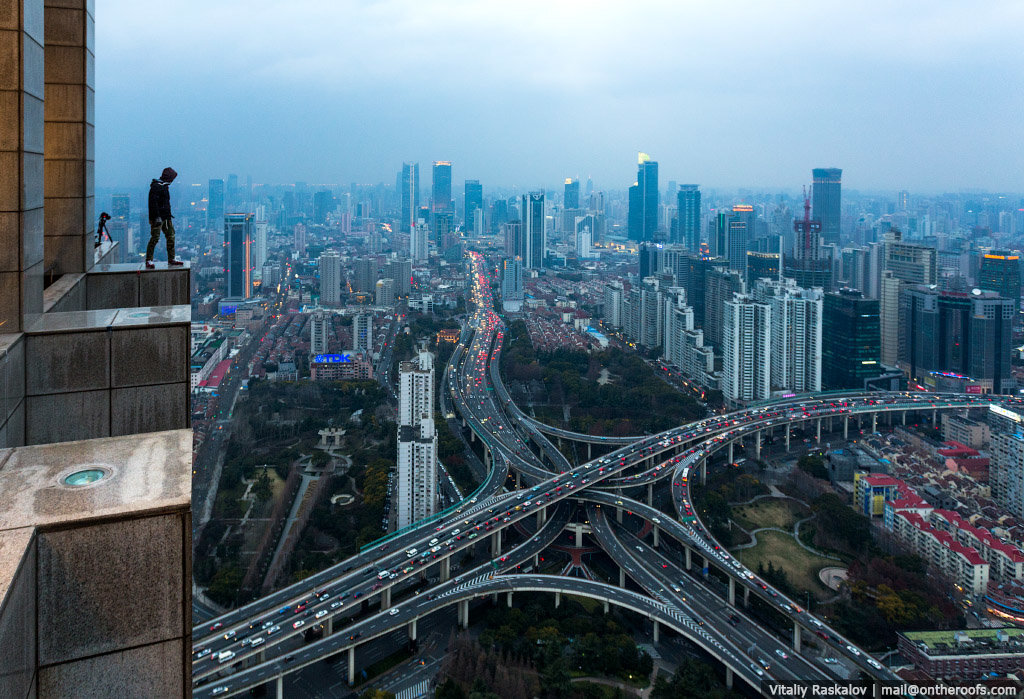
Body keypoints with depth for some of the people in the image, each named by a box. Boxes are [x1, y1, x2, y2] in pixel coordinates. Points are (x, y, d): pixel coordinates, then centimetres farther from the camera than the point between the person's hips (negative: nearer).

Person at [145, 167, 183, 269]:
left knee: (171, 236, 10)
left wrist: (169, 216, 26)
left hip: (166, 217, 10)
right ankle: (149, 261, -5)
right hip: (157, 218, -10)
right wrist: (157, 217, -26)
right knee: (155, 238, -9)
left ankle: (171, 260, 16)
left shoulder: (164, 186, 17)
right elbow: (153, 203, -21)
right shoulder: (156, 186, -13)